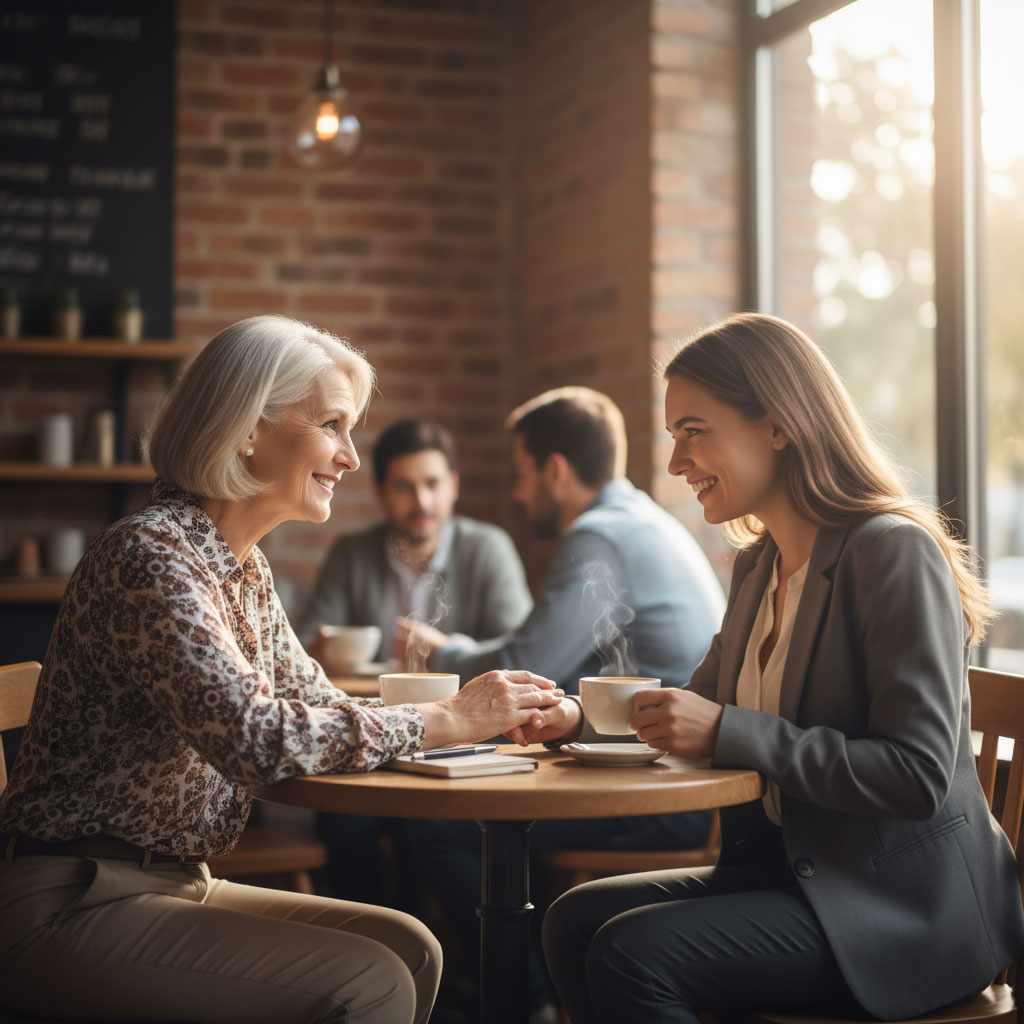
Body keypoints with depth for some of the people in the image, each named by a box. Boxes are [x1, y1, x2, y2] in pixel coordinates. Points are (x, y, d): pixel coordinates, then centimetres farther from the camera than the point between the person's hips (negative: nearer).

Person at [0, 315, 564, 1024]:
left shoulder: (245, 568, 11)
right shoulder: (151, 555, -19)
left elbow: (313, 704, 13)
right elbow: (253, 737, -28)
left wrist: (496, 713, -3)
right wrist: (444, 722, -21)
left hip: (172, 881, 9)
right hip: (68, 905, -9)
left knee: (409, 948, -1)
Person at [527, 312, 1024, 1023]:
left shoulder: (894, 552, -16)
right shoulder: (758, 565, 11)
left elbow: (918, 776, -22)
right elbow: (702, 701, 24)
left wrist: (728, 732, -23)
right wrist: (582, 717, 5)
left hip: (909, 905, -8)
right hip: (795, 867, 8)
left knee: (633, 952, -23)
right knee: (576, 919, -7)